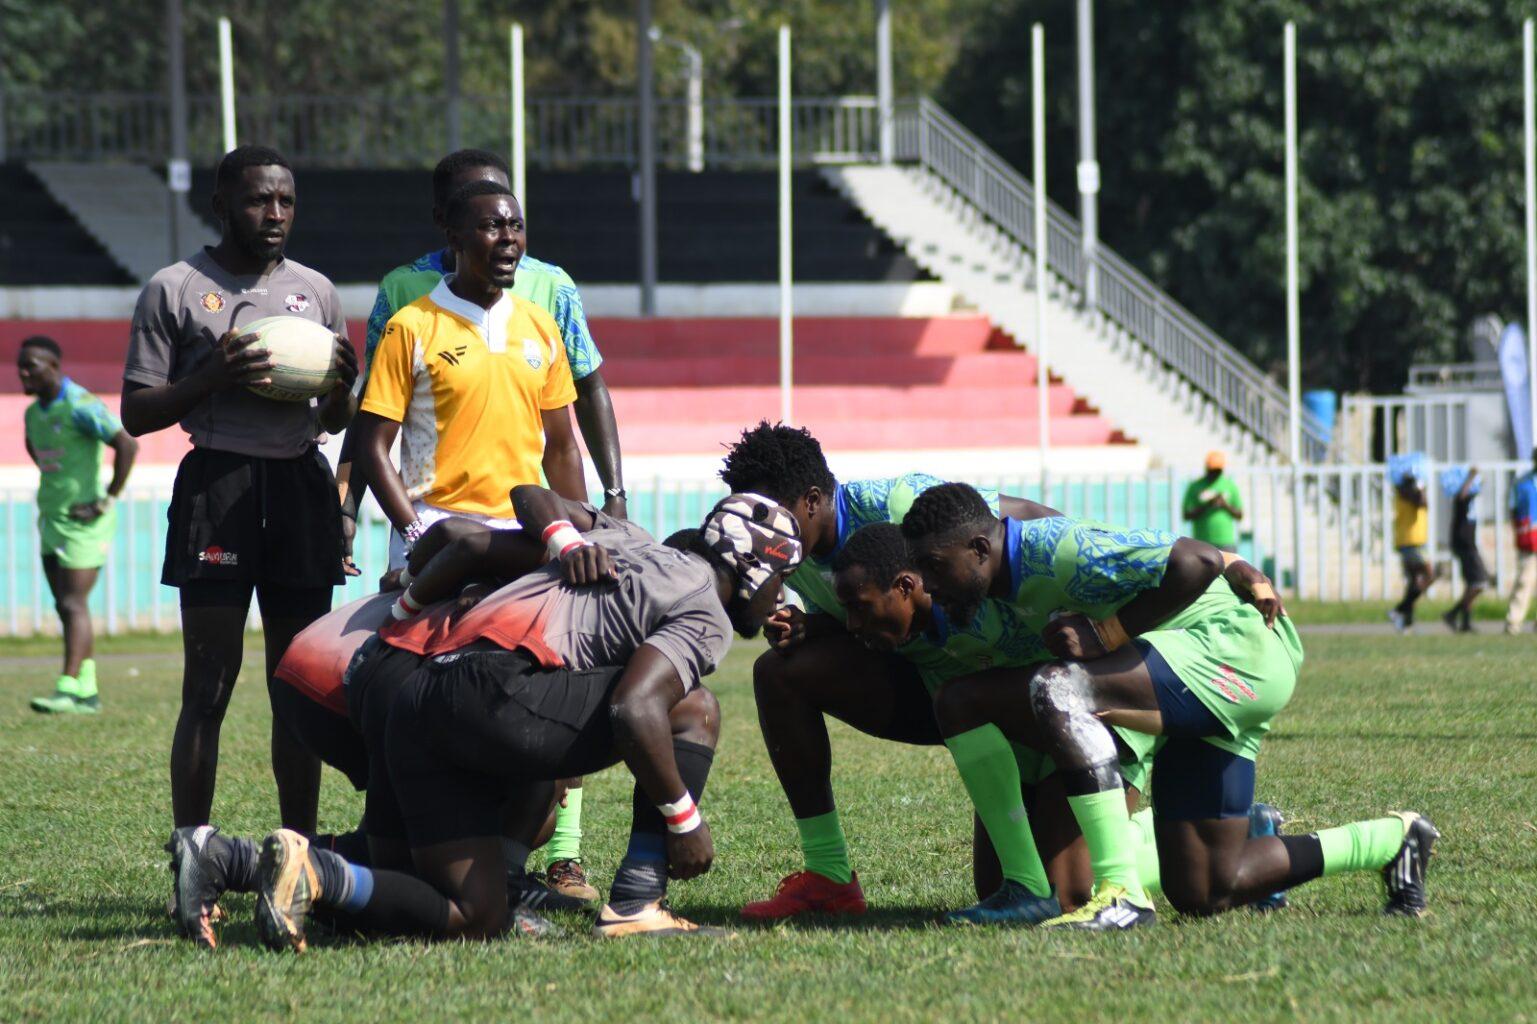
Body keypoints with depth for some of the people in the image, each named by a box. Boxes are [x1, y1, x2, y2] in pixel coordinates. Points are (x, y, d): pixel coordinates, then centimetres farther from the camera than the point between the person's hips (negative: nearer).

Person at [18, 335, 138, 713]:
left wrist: (108, 499, -19)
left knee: (73, 604, -13)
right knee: (65, 606, 8)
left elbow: (127, 445, -22)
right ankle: (87, 692, 11)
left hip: (83, 523, -9)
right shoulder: (33, 413, 10)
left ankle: (69, 690, -16)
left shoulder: (80, 406, -16)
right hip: (51, 519, 9)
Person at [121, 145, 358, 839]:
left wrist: (342, 383, -1)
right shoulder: (174, 291, 2)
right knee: (209, 684, -8)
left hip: (302, 485, 5)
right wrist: (214, 378, -15)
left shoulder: (316, 291, 15)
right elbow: (137, 413, 0)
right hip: (217, 488, -4)